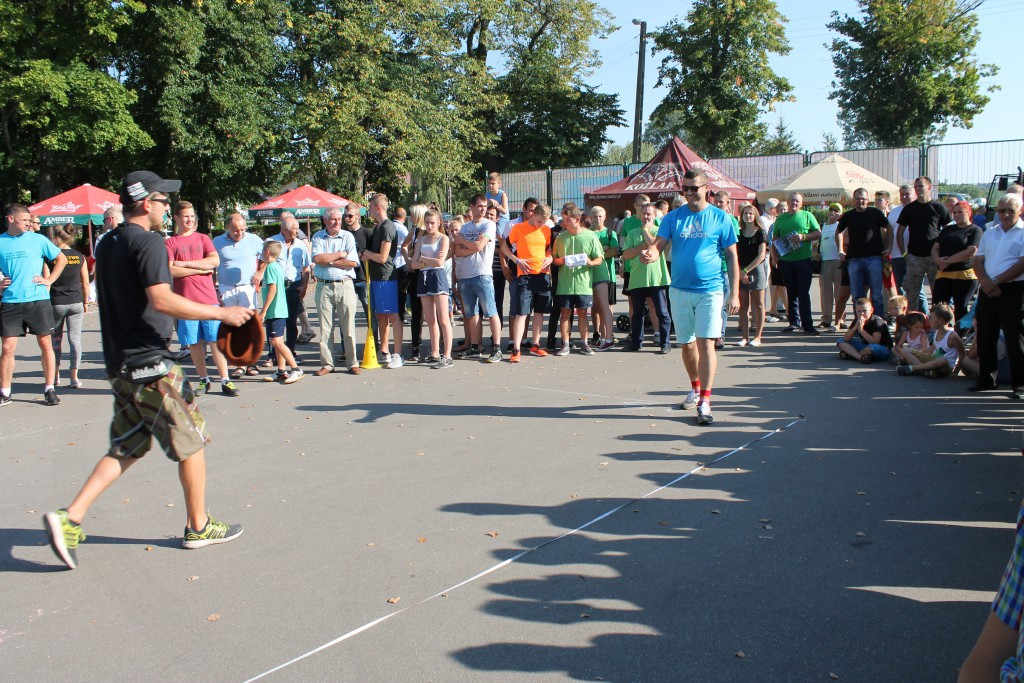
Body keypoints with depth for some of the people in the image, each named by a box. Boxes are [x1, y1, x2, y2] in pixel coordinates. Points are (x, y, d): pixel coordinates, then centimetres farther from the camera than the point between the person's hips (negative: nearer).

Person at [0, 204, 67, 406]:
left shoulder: (38, 239, 3)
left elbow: (62, 259, 10)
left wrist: (49, 280, 1)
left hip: (38, 300, 0)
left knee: (46, 344, 3)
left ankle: (50, 389, 12)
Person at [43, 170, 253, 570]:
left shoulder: (108, 244, 15)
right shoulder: (148, 241, -14)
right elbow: (162, 300, -23)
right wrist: (223, 313, -18)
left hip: (120, 363, 9)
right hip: (150, 363, -9)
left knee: (126, 448, 15)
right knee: (191, 442, 5)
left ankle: (70, 518, 4)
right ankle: (198, 526, 15)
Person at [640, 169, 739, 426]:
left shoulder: (720, 218, -1)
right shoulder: (673, 217, 5)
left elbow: (732, 257, 1)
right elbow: (658, 246, -4)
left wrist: (734, 294, -3)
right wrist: (651, 253, -29)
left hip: (710, 290, -3)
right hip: (680, 290, 3)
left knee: (706, 343, -12)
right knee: (687, 344, 13)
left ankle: (704, 402, -9)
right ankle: (695, 388, 35)